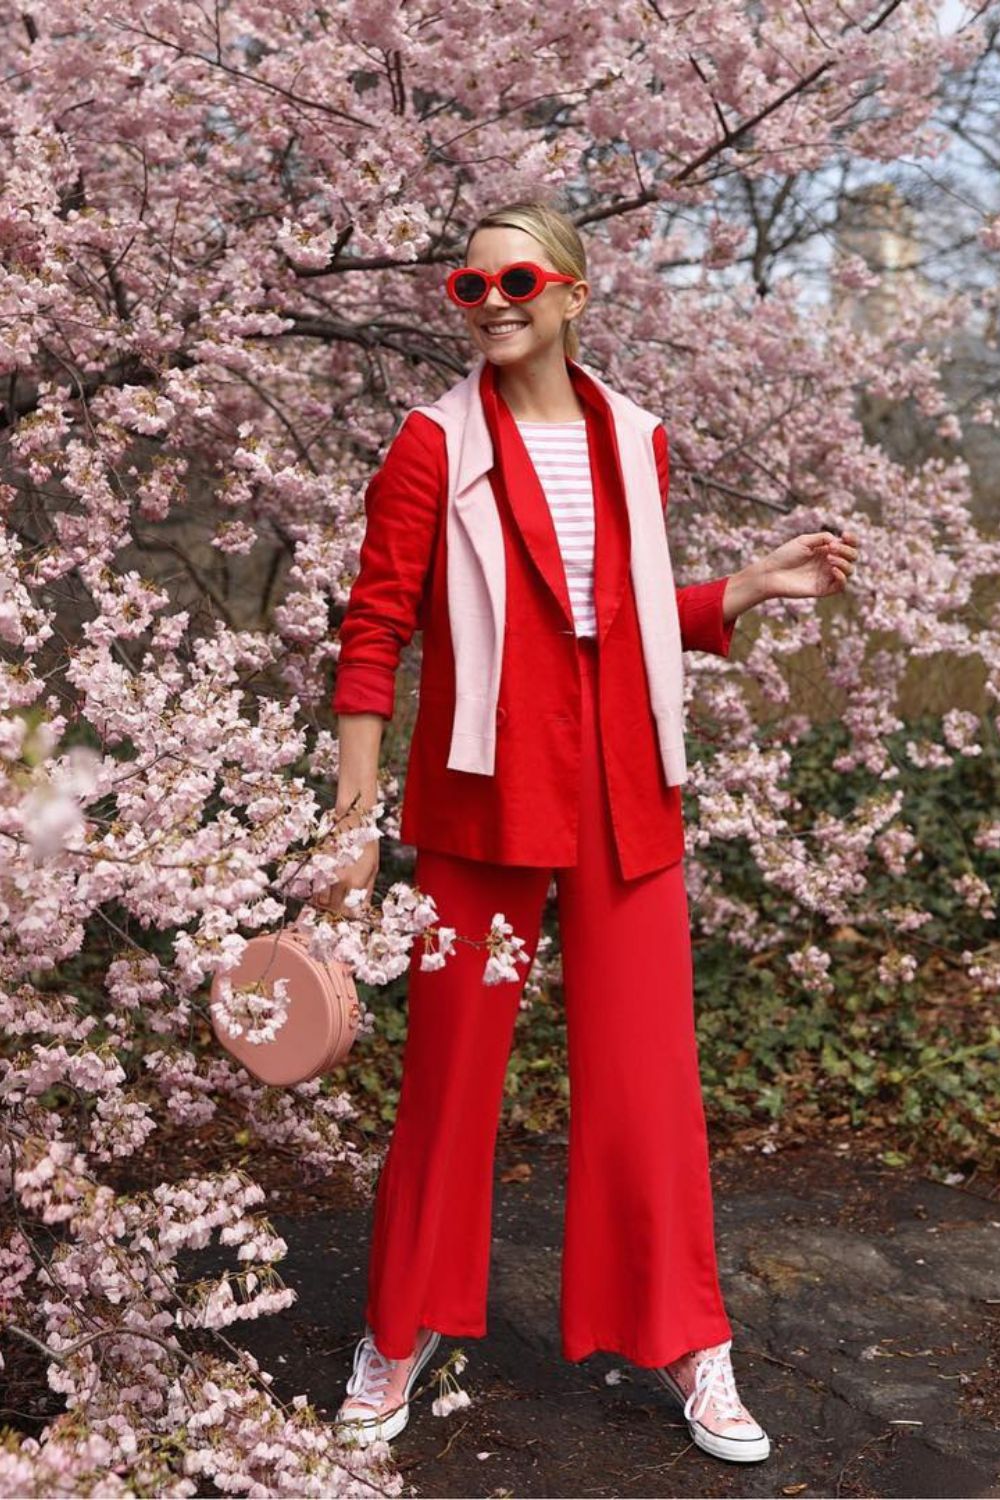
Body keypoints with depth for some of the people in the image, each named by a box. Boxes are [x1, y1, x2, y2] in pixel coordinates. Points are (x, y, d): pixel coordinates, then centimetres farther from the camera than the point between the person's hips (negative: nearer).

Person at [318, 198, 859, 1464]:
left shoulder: (635, 442, 9)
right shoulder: (433, 445, -3)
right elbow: (373, 633, -7)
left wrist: (757, 584, 7)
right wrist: (352, 825, -12)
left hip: (623, 792, 3)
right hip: (484, 791, -3)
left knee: (646, 1069, 7)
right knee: (449, 1070, 6)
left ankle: (683, 1343, 22)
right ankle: (401, 1332, 25)